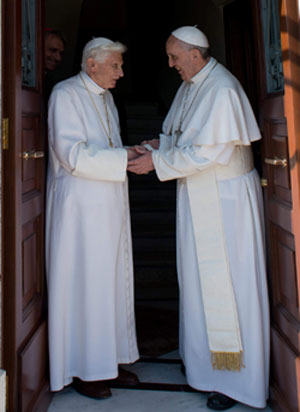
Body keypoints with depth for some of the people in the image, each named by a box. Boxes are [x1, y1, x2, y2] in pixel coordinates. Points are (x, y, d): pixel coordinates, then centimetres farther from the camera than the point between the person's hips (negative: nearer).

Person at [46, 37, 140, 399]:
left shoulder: (105, 97, 16)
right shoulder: (65, 94, -9)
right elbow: (72, 154, -20)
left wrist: (135, 152, 5)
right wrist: (125, 158, -21)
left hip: (109, 205, 8)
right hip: (80, 205, -8)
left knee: (112, 282, 11)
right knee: (84, 284, -1)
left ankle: (108, 360, 23)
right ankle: (82, 370, 13)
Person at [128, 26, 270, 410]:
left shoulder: (222, 90, -19)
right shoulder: (189, 86, 10)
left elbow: (210, 150, -24)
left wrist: (157, 162, -20)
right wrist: (161, 142, 0)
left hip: (226, 198, -9)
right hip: (197, 195, 9)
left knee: (227, 282, -1)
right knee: (199, 277, 15)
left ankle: (237, 378, 13)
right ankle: (204, 359, 31)